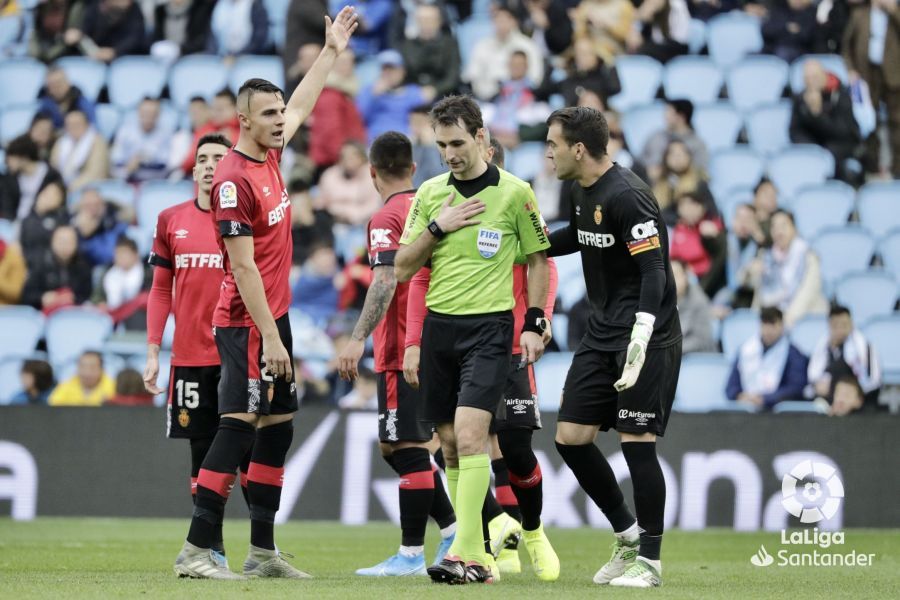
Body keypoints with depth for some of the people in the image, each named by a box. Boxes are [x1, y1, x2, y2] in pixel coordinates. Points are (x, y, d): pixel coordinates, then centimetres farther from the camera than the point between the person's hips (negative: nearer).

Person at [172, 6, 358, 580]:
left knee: (278, 429, 10)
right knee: (239, 426, -13)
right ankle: (197, 550, -13)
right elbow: (244, 267, -19)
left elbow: (299, 106, 31)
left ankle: (263, 551, 15)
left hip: (272, 318, 10)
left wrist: (331, 52, 36)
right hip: (247, 323, -10)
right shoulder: (234, 179, -16)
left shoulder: (271, 158, 9)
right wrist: (270, 339, -21)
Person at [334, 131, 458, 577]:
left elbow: (385, 281, -24)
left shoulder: (386, 219, -11)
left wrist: (359, 339, -30)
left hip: (402, 354, -9)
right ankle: (453, 531, 14)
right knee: (397, 445, 16)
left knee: (406, 448, -6)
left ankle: (412, 554, -5)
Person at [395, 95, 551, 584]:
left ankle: (463, 556, -23)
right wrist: (436, 228, -7)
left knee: (470, 435, -19)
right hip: (439, 324, 5)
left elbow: (538, 258, 6)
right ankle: (479, 553, 13)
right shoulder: (429, 193, 8)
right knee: (450, 444, 6)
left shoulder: (514, 193, -3)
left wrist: (534, 324, -1)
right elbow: (402, 269, 8)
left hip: (489, 326, -5)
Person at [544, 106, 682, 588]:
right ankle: (627, 534, 20)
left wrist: (639, 344, -29)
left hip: (646, 334, -9)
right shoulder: (583, 193, 9)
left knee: (636, 441, -8)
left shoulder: (628, 197, -19)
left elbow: (654, 272, -23)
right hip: (601, 334, 9)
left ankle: (649, 559, 3)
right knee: (570, 437, 4)